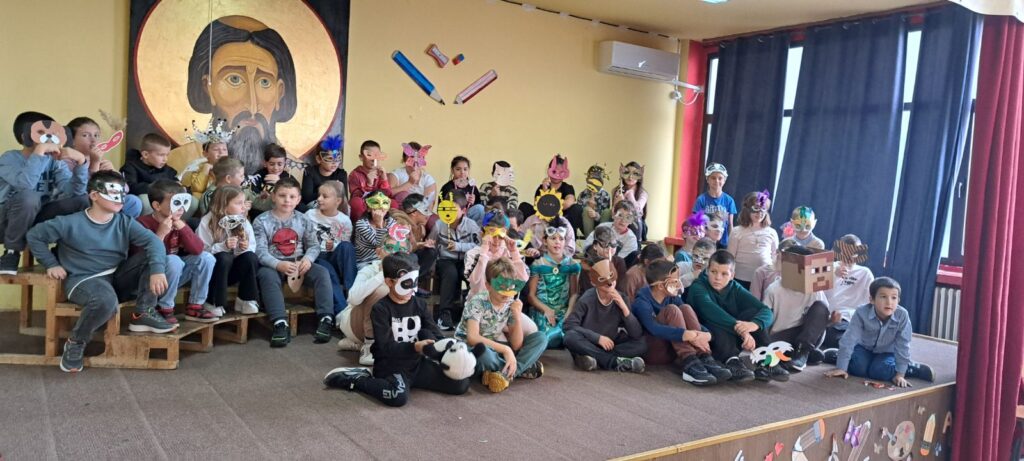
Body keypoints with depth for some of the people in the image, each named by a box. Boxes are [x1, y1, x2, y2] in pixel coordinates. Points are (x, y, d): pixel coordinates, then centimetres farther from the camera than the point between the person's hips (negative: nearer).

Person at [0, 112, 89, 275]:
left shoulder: (54, 161, 1)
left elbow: (74, 191, -15)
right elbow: (26, 184, -33)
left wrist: (81, 162, -26)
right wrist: (40, 150, -33)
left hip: (38, 218, 4)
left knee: (83, 200, -18)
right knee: (29, 197, -37)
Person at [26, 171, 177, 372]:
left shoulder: (125, 222, 1)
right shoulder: (70, 223, -8)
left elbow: (153, 241, -16)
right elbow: (34, 236, 4)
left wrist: (157, 270, -33)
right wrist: (51, 264, -2)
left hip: (117, 276, 4)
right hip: (83, 280, -4)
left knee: (155, 256, -16)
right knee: (106, 299, -40)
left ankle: (143, 314, -6)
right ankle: (76, 342, -9)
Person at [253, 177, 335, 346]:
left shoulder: (303, 220, 9)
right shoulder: (262, 221, -1)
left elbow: (314, 245, 6)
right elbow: (260, 251, -11)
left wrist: (308, 258, -19)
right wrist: (278, 264, -29)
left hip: (298, 263, 3)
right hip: (272, 265, -3)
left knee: (322, 272, -22)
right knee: (268, 276, -36)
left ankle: (326, 319, -25)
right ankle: (280, 324, -41)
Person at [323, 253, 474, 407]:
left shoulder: (419, 305, 7)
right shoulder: (381, 309, -10)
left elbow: (435, 333, 1)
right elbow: (386, 347, -20)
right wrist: (415, 347, -35)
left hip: (417, 362, 6)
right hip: (389, 365, -6)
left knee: (462, 383, -3)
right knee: (398, 396, -38)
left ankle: (411, 381, 13)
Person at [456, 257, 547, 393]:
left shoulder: (511, 305, -6)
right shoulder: (477, 302, -20)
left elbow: (516, 345, -8)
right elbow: (472, 338, -32)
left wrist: (517, 316, -22)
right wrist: (505, 349, -36)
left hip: (494, 348, 6)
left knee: (540, 338, -9)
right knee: (485, 353, -44)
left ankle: (506, 373, -23)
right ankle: (523, 368, -17)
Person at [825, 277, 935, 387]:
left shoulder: (902, 315, -27)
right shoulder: (861, 313, -28)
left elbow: (903, 345, -20)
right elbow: (849, 340, -26)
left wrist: (900, 374, -20)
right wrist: (841, 368, -25)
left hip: (886, 352, 0)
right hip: (864, 348, 0)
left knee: (879, 371, -27)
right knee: (858, 367, -27)